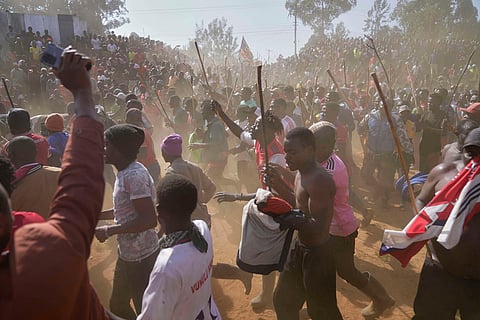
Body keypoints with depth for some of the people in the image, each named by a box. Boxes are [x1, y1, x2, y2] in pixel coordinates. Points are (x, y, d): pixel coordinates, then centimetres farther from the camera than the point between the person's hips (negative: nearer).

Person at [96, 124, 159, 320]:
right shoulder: (125, 173, 7)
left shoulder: (134, 175, -24)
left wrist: (109, 230, -21)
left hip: (141, 256, -10)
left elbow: (149, 220, -28)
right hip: (127, 253, 10)